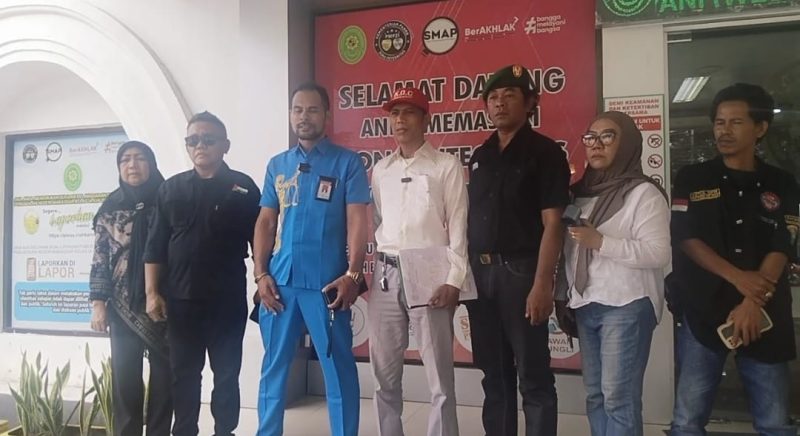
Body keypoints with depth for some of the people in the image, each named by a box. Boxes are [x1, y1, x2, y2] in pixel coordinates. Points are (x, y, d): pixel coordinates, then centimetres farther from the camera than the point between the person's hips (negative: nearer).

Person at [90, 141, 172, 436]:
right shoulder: (111, 208, 6)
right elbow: (100, 258, 6)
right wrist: (98, 302, -1)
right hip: (124, 306, 1)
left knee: (164, 375, 4)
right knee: (125, 378, 3)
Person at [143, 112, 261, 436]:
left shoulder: (243, 188, 1)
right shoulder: (171, 188, 8)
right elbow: (155, 245, 7)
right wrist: (152, 292, 1)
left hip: (228, 299, -2)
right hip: (181, 300, 2)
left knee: (226, 374, 8)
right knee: (183, 374, 11)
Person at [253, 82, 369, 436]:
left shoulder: (347, 162, 1)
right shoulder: (277, 164, 13)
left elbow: (357, 220, -5)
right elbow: (266, 222, 12)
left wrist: (352, 275, -13)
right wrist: (261, 274, 3)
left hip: (327, 281, -4)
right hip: (280, 280, 4)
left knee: (338, 368, 4)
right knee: (273, 366, 12)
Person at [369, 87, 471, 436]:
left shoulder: (447, 166, 2)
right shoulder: (380, 170, 16)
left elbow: (458, 227, -3)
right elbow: (373, 223, 15)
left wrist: (453, 280, -12)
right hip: (385, 275, 5)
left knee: (439, 375, -1)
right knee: (384, 372, 11)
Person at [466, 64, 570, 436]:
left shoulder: (544, 152, -4)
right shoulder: (480, 155, 13)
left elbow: (552, 223, -11)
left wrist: (542, 284, -18)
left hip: (520, 271, -6)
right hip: (480, 273, 6)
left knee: (533, 377, 2)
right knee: (494, 374, 14)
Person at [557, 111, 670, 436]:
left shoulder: (643, 193, -5)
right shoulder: (582, 192, 14)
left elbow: (659, 253, -15)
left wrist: (601, 242, -20)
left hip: (627, 306, -6)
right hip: (585, 305, 7)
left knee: (618, 397, -7)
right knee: (595, 395, 11)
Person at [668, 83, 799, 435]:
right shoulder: (692, 179, 4)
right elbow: (687, 240, -4)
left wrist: (752, 303, -14)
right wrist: (738, 278, -17)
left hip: (765, 316, 2)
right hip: (703, 312, -1)